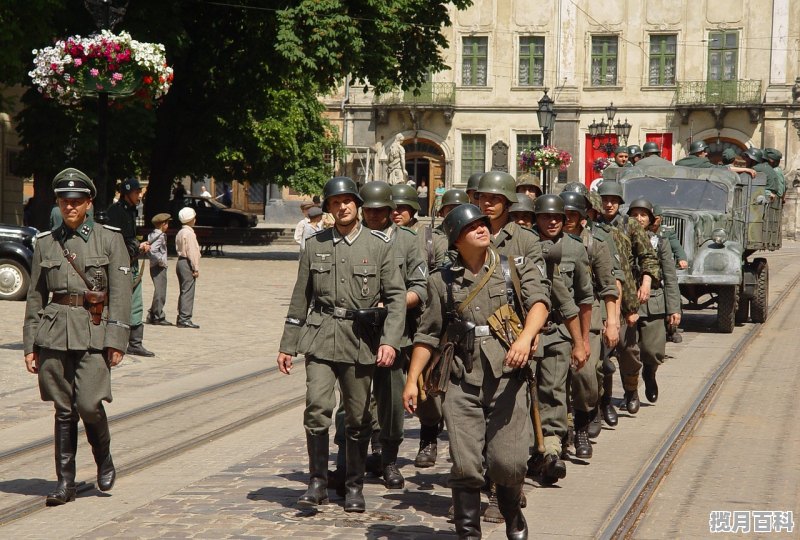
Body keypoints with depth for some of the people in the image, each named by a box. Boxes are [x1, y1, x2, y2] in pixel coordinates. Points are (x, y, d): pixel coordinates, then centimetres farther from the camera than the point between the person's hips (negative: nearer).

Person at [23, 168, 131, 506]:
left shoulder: (109, 239, 1)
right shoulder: (45, 243, 9)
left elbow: (120, 294, -2)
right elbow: (35, 297, 12)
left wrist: (116, 340, -9)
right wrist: (30, 345, 8)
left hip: (94, 331, -3)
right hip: (54, 331, 3)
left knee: (88, 404, -12)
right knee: (63, 409, 4)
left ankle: (104, 459, 15)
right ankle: (65, 482, 11)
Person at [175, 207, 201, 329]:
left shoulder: (180, 233, 17)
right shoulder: (189, 233, -13)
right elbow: (192, 252, -18)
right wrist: (196, 268, -16)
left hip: (180, 262, 10)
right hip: (188, 264, -10)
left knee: (183, 292, 14)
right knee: (188, 292, -9)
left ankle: (181, 318, 16)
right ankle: (185, 319, -11)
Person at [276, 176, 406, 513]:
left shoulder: (379, 245, 2)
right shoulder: (315, 245, 8)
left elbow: (396, 296, -1)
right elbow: (300, 298, 13)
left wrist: (389, 341, -12)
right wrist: (288, 345, 12)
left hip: (361, 339, -1)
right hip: (321, 337, 1)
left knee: (358, 417, 5)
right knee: (317, 407, -13)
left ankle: (354, 486, 18)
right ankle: (318, 482, -1)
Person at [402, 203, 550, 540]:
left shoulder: (516, 268, 8)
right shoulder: (442, 281, 11)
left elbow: (539, 301, -9)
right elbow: (427, 335, 14)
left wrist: (525, 338, -27)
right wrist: (412, 380, 9)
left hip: (507, 377, -1)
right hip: (462, 383, 1)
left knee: (508, 462, -6)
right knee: (465, 465, -3)